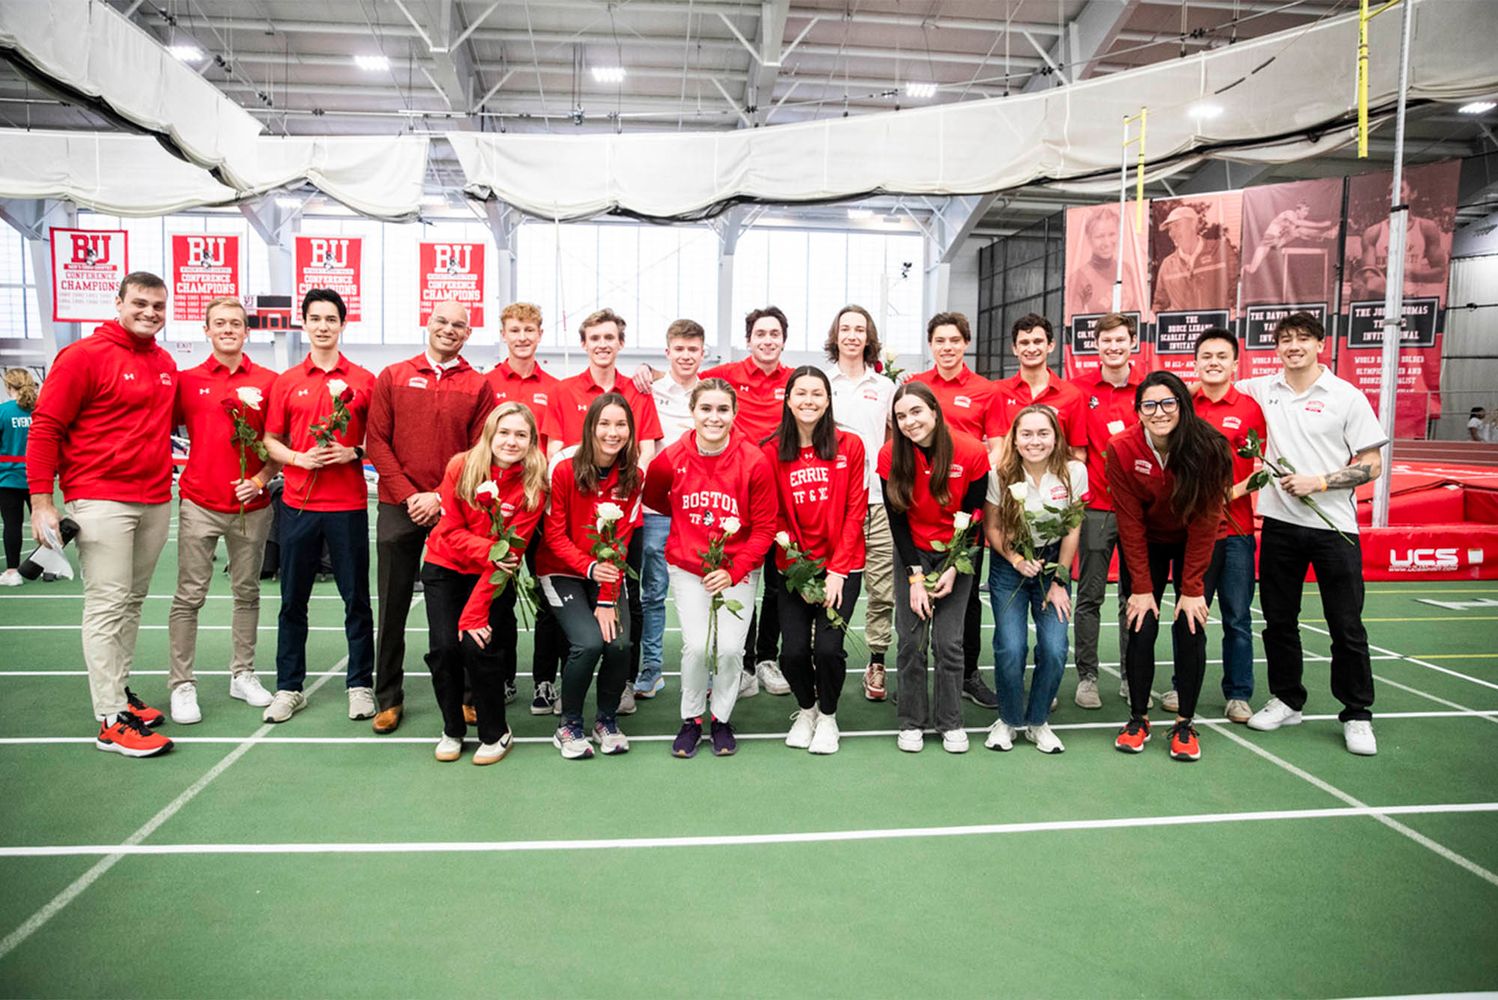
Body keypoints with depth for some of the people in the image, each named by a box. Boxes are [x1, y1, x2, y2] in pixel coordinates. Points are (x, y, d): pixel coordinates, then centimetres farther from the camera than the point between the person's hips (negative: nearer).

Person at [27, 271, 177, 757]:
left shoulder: (166, 363, 12)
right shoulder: (84, 356, -7)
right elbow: (44, 428, -8)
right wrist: (41, 502, -12)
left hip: (156, 501, 7)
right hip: (100, 501, -6)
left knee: (132, 602, 14)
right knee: (108, 606, -5)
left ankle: (120, 691, 26)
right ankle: (112, 721, 0)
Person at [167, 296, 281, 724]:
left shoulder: (268, 381, 4)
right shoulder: (187, 380, 4)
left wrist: (262, 478, -6)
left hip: (251, 506, 1)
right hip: (200, 503, -1)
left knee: (247, 593, 11)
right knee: (189, 596, 0)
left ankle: (242, 674, 23)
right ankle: (183, 685, 8)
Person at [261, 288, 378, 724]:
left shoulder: (363, 381, 3)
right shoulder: (286, 381, 8)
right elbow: (272, 440, 10)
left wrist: (353, 452, -12)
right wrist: (299, 458, -8)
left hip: (349, 505, -2)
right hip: (299, 504, 2)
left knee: (356, 598, 4)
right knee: (293, 600, 8)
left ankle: (361, 686, 16)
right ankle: (289, 688, 20)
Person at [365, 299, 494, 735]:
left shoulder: (479, 386, 4)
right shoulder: (392, 377, 7)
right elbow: (376, 441, 2)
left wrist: (440, 497, -10)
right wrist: (409, 496, -8)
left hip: (454, 510, -1)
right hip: (398, 507, 1)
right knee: (393, 606, 6)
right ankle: (389, 698, 17)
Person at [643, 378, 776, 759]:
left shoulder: (754, 461, -12)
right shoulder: (671, 459, -9)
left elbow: (764, 527, -6)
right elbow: (652, 498, 14)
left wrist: (735, 571, -12)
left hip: (738, 569, 0)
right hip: (687, 567, 1)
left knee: (730, 646, -10)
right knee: (696, 645, -12)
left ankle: (722, 718, 18)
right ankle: (691, 719, 14)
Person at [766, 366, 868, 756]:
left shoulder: (849, 446, -2)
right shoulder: (772, 452, -1)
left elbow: (855, 512, -3)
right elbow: (774, 518, 0)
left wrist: (837, 570, -10)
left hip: (842, 566, -1)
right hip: (794, 568, 1)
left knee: (828, 647, -14)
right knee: (793, 651, -8)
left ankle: (828, 715, 18)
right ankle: (805, 708, 26)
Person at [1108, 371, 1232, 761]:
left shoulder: (1208, 448, -24)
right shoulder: (1122, 449, -22)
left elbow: (1205, 521, -19)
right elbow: (1130, 523, -16)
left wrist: (1191, 589, -20)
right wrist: (1142, 587, -17)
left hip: (1194, 545, 0)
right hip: (1145, 544, 1)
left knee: (1191, 627, -6)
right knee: (1141, 628, -5)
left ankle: (1185, 724, 8)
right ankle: (1138, 719, 10)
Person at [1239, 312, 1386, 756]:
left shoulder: (1348, 397, -4)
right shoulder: (1263, 390, 5)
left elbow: (1372, 465, -3)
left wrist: (1319, 482, -15)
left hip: (1334, 526, -3)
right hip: (1280, 523, 3)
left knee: (1346, 626, 2)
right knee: (1278, 619, 11)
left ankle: (1357, 715, 16)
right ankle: (1286, 701, 26)